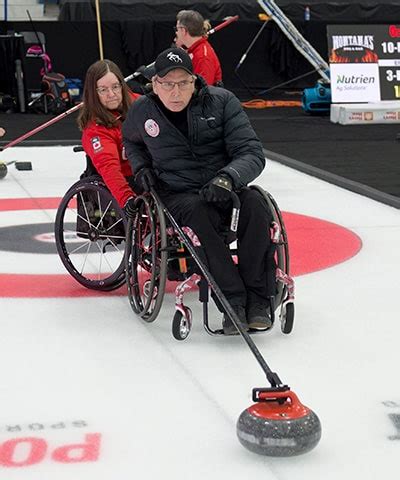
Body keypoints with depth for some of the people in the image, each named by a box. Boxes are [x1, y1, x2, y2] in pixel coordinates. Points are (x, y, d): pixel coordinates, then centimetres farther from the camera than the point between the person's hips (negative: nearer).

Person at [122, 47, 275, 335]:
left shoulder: (221, 101, -5)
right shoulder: (142, 111, 2)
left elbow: (252, 153, -9)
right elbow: (131, 142, 27)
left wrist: (228, 178, -29)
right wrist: (141, 166, 6)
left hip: (223, 189, 1)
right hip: (178, 196, 0)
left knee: (255, 202, -33)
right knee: (197, 212, -36)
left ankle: (257, 298, -28)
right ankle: (234, 301, -36)